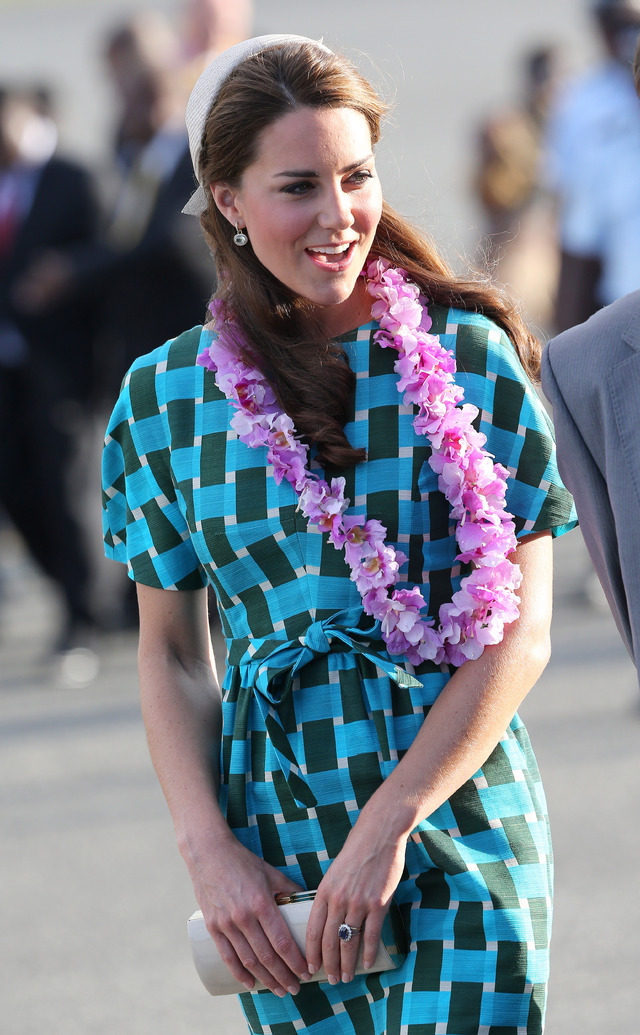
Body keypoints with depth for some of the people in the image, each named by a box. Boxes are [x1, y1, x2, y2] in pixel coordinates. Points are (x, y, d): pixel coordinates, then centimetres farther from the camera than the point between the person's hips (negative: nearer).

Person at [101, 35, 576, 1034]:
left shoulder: (465, 356, -4)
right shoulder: (165, 397, 4)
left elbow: (521, 634, -6)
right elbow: (170, 652, 10)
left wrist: (386, 826, -13)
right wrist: (209, 851, -4)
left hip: (458, 828, -2)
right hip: (276, 841, 2)